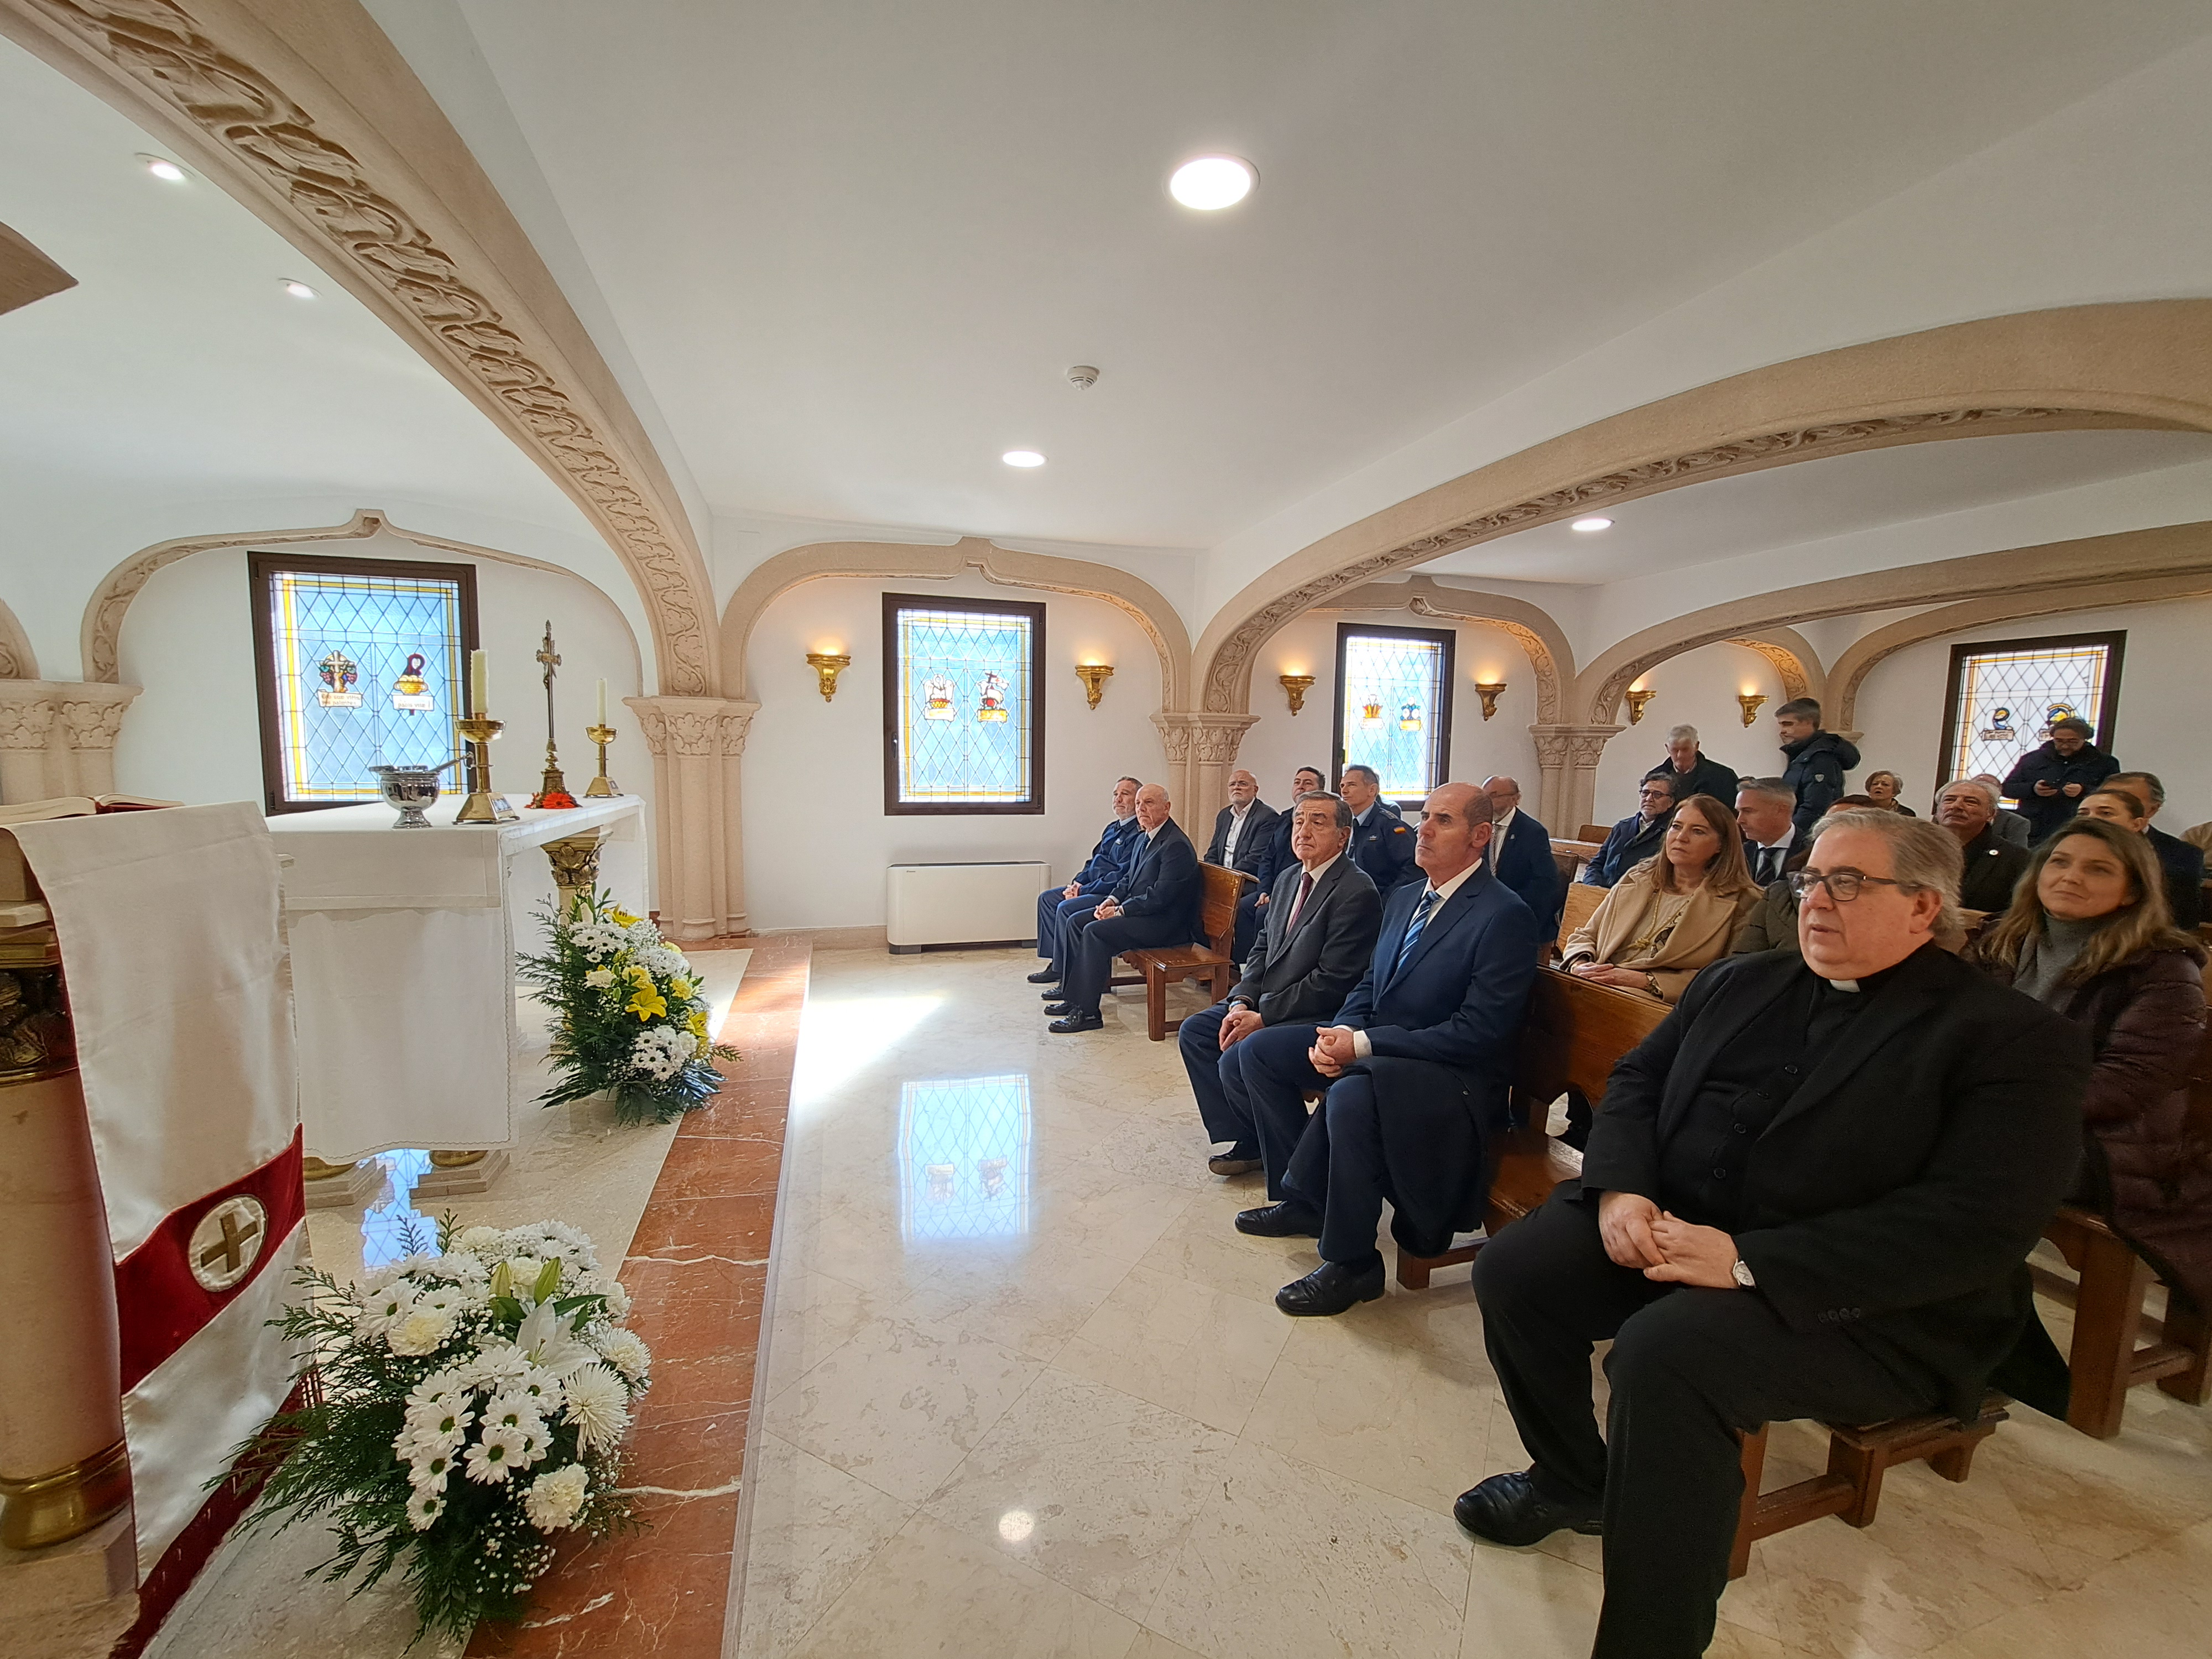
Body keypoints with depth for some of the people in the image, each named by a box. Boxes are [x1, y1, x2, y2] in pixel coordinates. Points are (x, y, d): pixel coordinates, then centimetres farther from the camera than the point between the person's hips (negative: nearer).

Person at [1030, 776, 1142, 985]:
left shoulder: (1140, 834, -15)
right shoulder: (1112, 829, 17)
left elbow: (1122, 877, -21)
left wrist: (1084, 890, -17)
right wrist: (1077, 883, 3)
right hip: (1091, 888, 11)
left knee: (1066, 908, -25)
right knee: (1047, 898, 4)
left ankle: (1064, 972, -11)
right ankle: (1055, 962, 3)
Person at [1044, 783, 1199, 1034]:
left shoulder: (1176, 845, -17)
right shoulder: (1147, 838, 15)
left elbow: (1160, 896, -23)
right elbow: (1129, 879, 21)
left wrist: (1120, 911, -17)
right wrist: (1112, 900, 2)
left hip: (1165, 923, -10)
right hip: (1137, 910, 11)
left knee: (1095, 932, -25)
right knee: (1077, 922, 3)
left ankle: (1087, 1012, -18)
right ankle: (1073, 995, 8)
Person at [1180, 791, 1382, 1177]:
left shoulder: (1357, 892, -19)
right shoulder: (1288, 878, 10)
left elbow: (1332, 982, -22)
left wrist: (1261, 1017, -19)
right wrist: (1241, 1003, -4)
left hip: (1319, 1016, -9)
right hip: (1263, 1001, 9)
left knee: (1235, 1059, -24)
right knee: (1193, 1031, 2)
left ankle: (1256, 1145, 5)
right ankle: (1239, 1136, 7)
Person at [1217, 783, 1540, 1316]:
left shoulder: (1505, 917, -16)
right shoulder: (1402, 898, 9)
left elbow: (1479, 1032, -22)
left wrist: (1363, 1045, -24)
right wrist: (1341, 1033, -10)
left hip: (1454, 1073, -8)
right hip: (1372, 1044, 9)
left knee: (1351, 1095, -37)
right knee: (1259, 1051, -1)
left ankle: (1352, 1262, -12)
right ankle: (1304, 1197, 11)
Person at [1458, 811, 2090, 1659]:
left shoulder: (2015, 1039, -6)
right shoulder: (1740, 982, 12)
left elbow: (1974, 1225, -18)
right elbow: (1637, 1078, 10)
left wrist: (1747, 1261, -25)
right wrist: (1618, 1189, -9)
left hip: (1868, 1305, -6)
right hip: (1670, 1225, 6)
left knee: (1665, 1349, -32)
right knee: (1512, 1268, -10)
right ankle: (1574, 1479, 18)